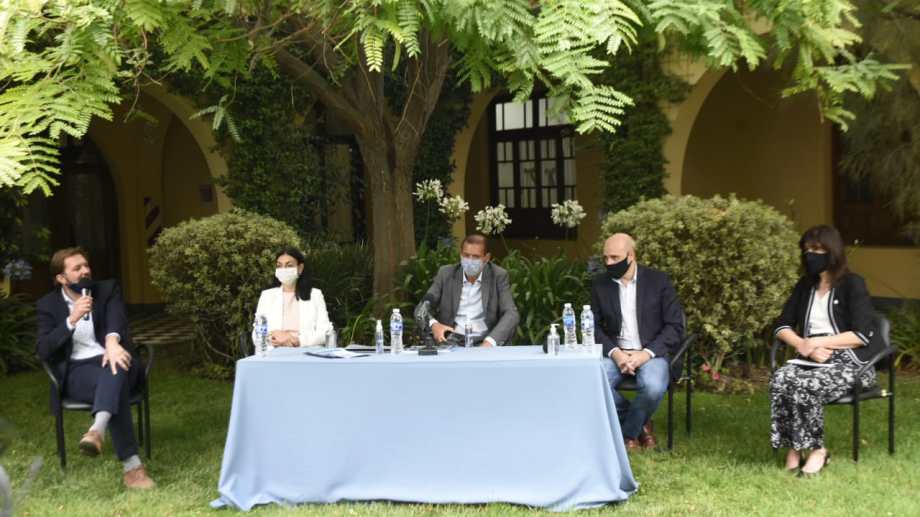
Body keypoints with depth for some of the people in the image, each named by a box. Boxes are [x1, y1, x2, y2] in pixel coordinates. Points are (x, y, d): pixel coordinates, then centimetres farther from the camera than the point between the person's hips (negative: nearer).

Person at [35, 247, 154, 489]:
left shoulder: (108, 289, 10)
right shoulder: (48, 304, 9)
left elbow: (116, 319, -12)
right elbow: (43, 351, -4)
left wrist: (112, 342, -36)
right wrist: (72, 319, -18)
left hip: (109, 359, 1)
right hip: (76, 370, -1)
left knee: (115, 369, -38)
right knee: (115, 386, -36)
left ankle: (97, 429, -63)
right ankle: (132, 466, -45)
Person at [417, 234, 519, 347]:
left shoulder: (499, 276, 1)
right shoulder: (446, 274, 5)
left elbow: (511, 314, -8)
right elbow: (422, 307, 5)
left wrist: (490, 341, -26)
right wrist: (433, 324, -19)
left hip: (484, 343, -1)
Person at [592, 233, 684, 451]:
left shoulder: (659, 280, -1)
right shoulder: (599, 284, 7)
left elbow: (675, 326, -3)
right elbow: (594, 326, 7)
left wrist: (646, 353, -17)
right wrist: (614, 352, -12)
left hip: (651, 353, -2)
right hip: (615, 353, 2)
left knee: (654, 387, -35)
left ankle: (627, 434, -4)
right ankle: (640, 424, -3)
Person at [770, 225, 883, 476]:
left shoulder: (853, 284, -2)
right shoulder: (805, 285, 16)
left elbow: (862, 335, -11)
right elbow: (782, 327, 12)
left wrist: (817, 342, -15)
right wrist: (802, 345, -9)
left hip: (851, 362, -5)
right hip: (814, 360, 5)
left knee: (804, 385, -33)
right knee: (780, 378, -28)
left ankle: (816, 449, -14)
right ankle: (793, 448, -20)